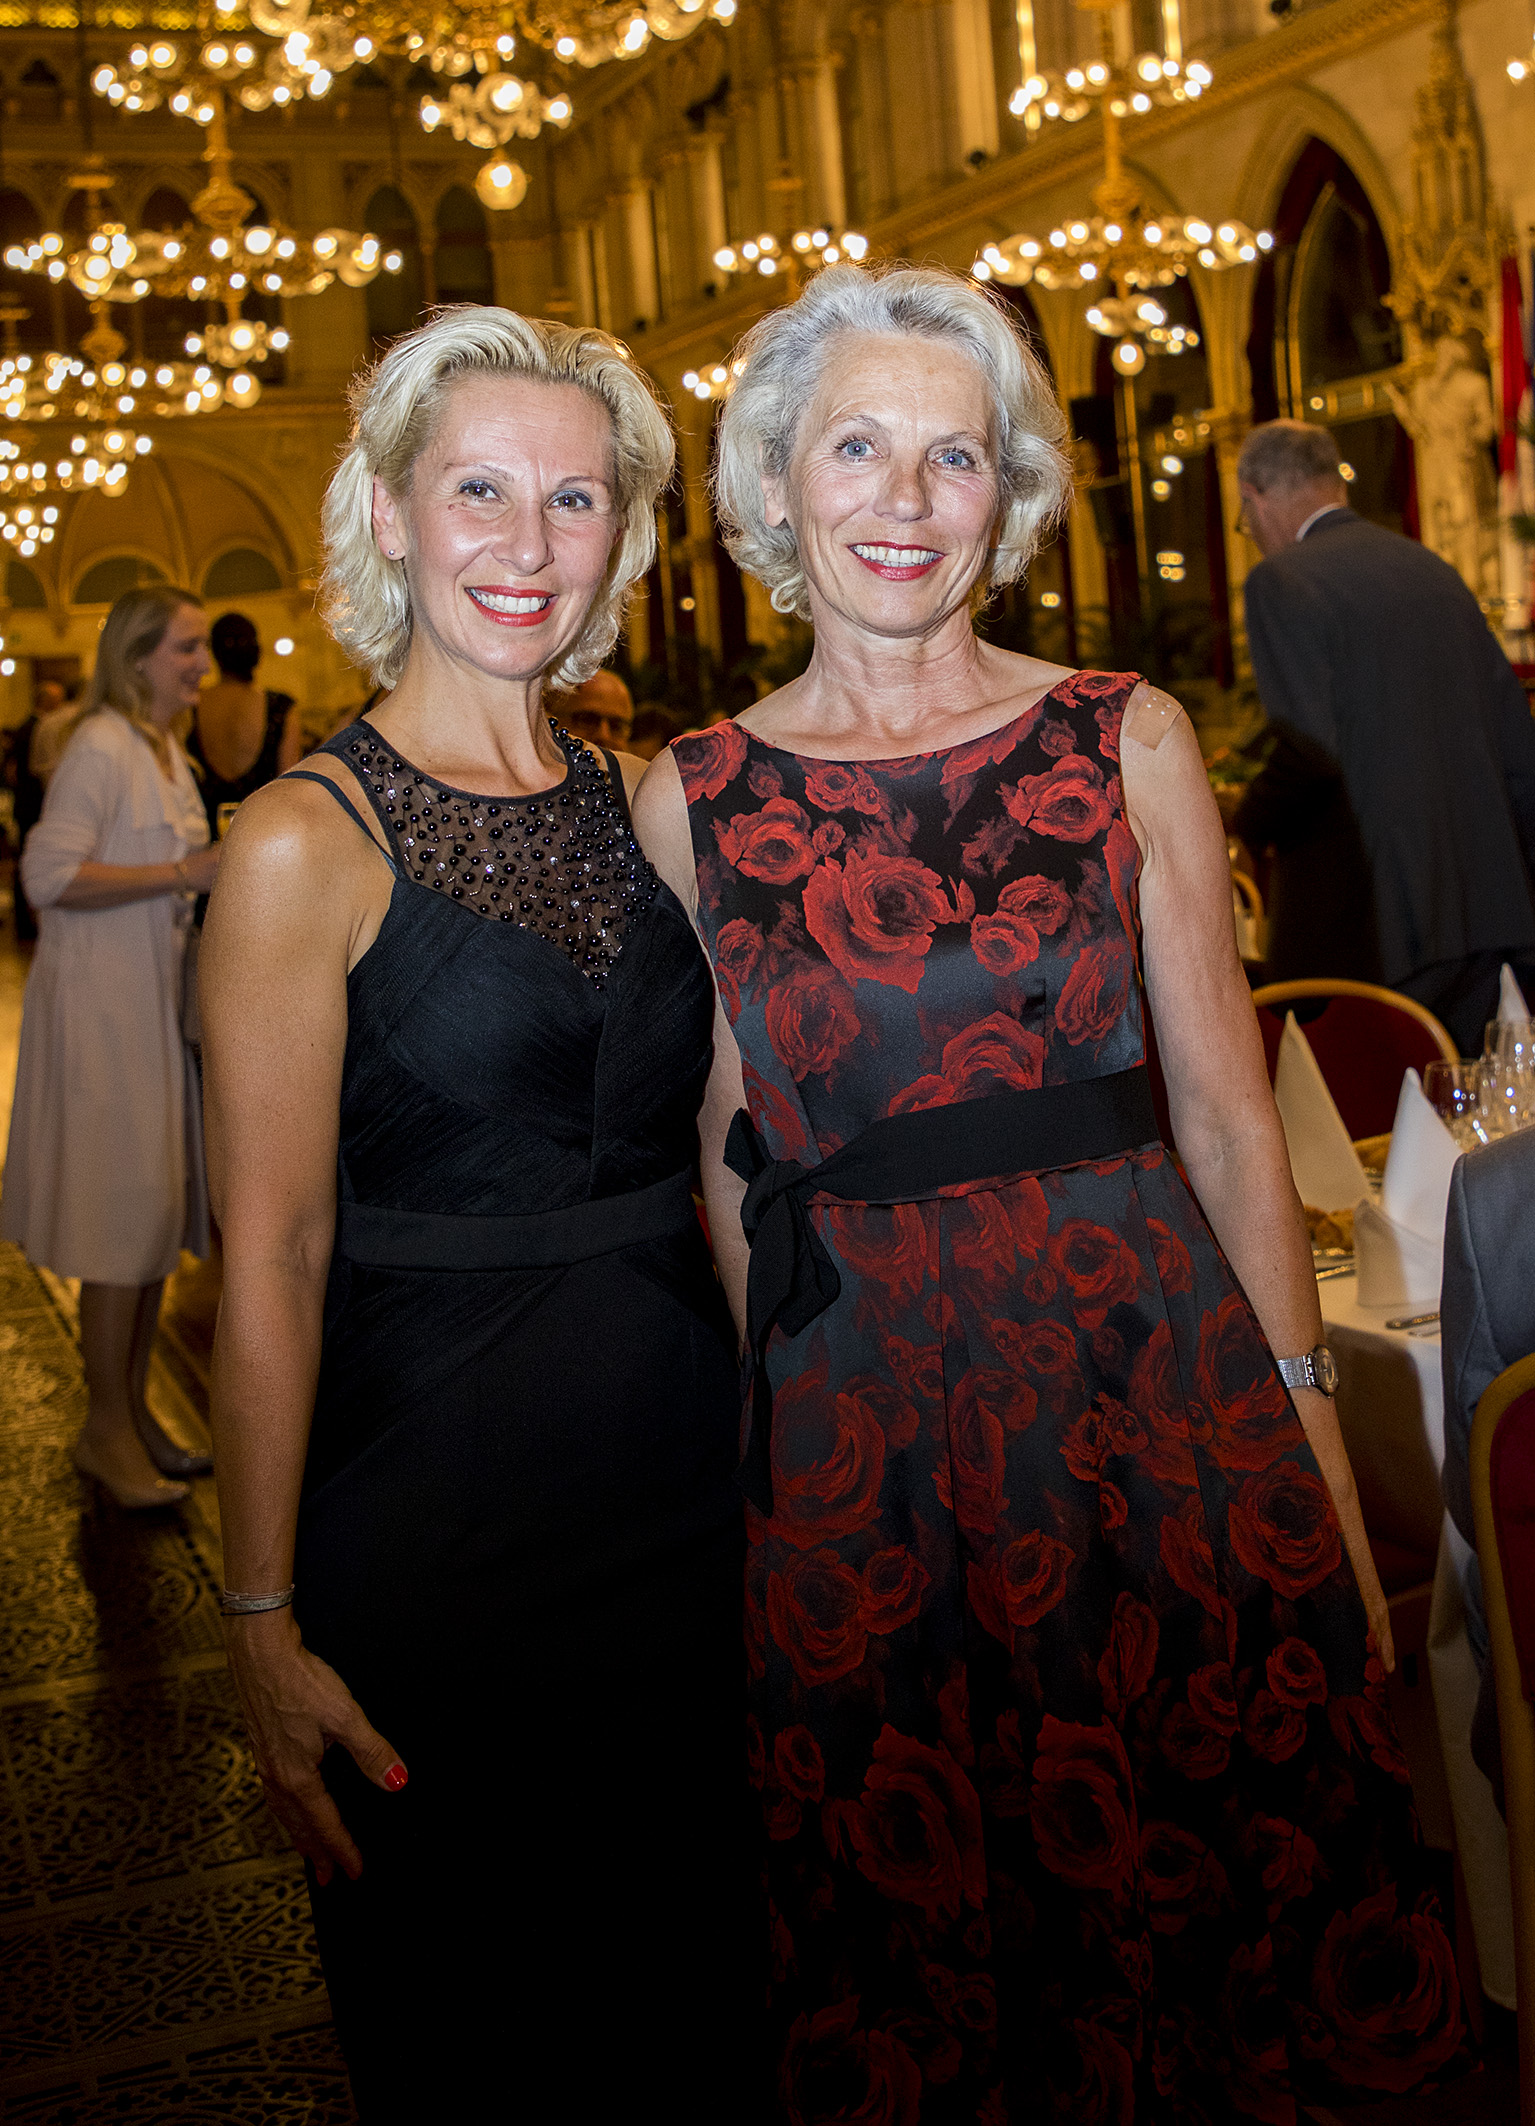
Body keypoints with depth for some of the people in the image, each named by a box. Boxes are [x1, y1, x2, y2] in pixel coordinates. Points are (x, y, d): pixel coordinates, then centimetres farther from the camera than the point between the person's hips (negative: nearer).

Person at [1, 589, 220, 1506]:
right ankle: (107, 1431, 6)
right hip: (103, 1007, -9)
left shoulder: (166, 751, 14)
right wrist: (179, 874, -22)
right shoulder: (102, 747, -14)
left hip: (159, 999, 9)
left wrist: (220, 874, 7)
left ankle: (134, 1409, 23)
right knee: (124, 1209, -5)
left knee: (158, 1206, 12)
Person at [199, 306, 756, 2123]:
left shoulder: (640, 803, 5)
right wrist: (264, 1629, -14)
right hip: (430, 1497, -5)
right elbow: (273, 1265, -14)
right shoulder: (310, 842, -12)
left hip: (680, 1476, 5)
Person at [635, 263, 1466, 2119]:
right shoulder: (693, 801, 2)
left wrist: (1313, 1443, -1)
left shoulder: (1126, 743, 1)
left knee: (1196, 1913, 10)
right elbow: (731, 1158, 8)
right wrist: (770, 1430, 9)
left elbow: (1226, 1109, 2)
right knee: (917, 1976, 12)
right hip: (853, 1424, 0)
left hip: (1157, 1366, 0)